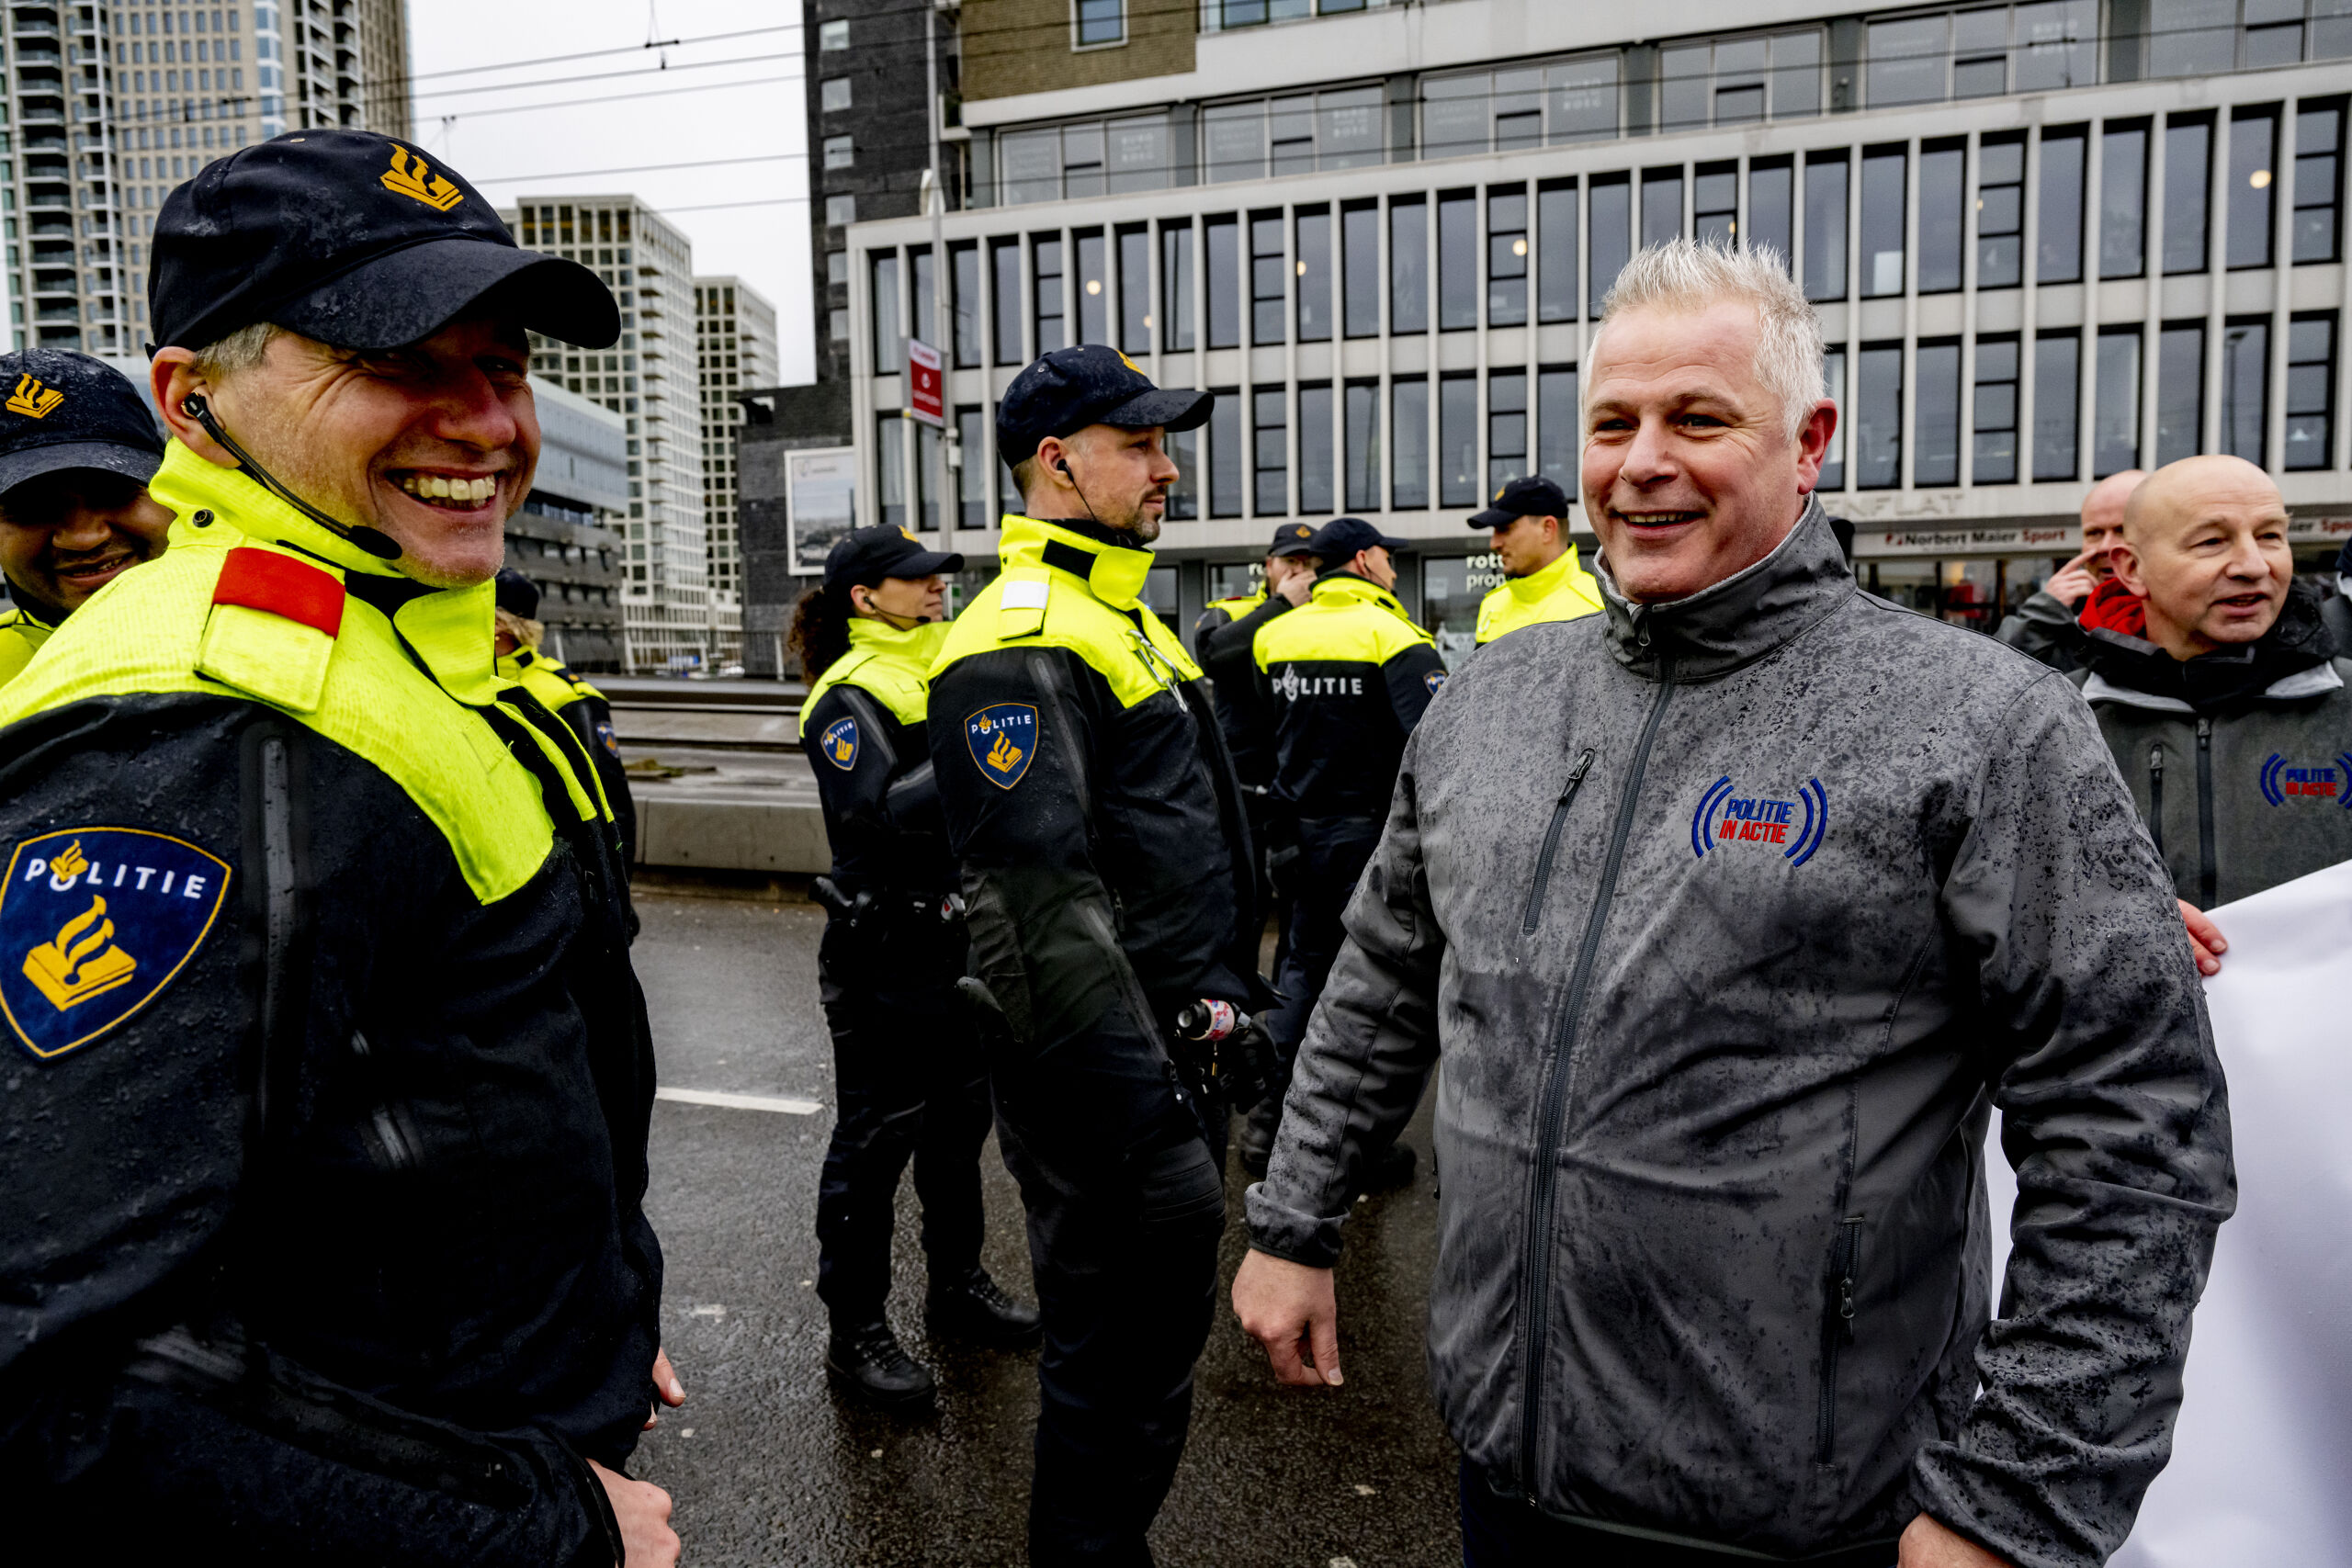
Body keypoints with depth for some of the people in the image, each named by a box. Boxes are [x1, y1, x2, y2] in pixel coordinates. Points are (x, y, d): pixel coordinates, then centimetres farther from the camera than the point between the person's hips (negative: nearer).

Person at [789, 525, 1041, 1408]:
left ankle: (958, 1286, 36)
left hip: (961, 943, 8)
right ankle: (855, 1332, 17)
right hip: (887, 960, -8)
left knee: (959, 1120, 19)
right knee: (875, 1138, 2)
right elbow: (878, 815, -27)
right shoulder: (851, 694, -13)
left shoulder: (948, 671, 12)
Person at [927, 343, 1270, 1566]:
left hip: (1181, 1052, 10)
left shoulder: (1128, 620, 16)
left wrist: (1229, 1009, 20)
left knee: (1158, 1339, 23)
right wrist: (1150, 1117, -25)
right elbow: (1039, 905, -26)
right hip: (1112, 1091, -10)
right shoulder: (1020, 641, -18)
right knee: (1118, 1361, 5)